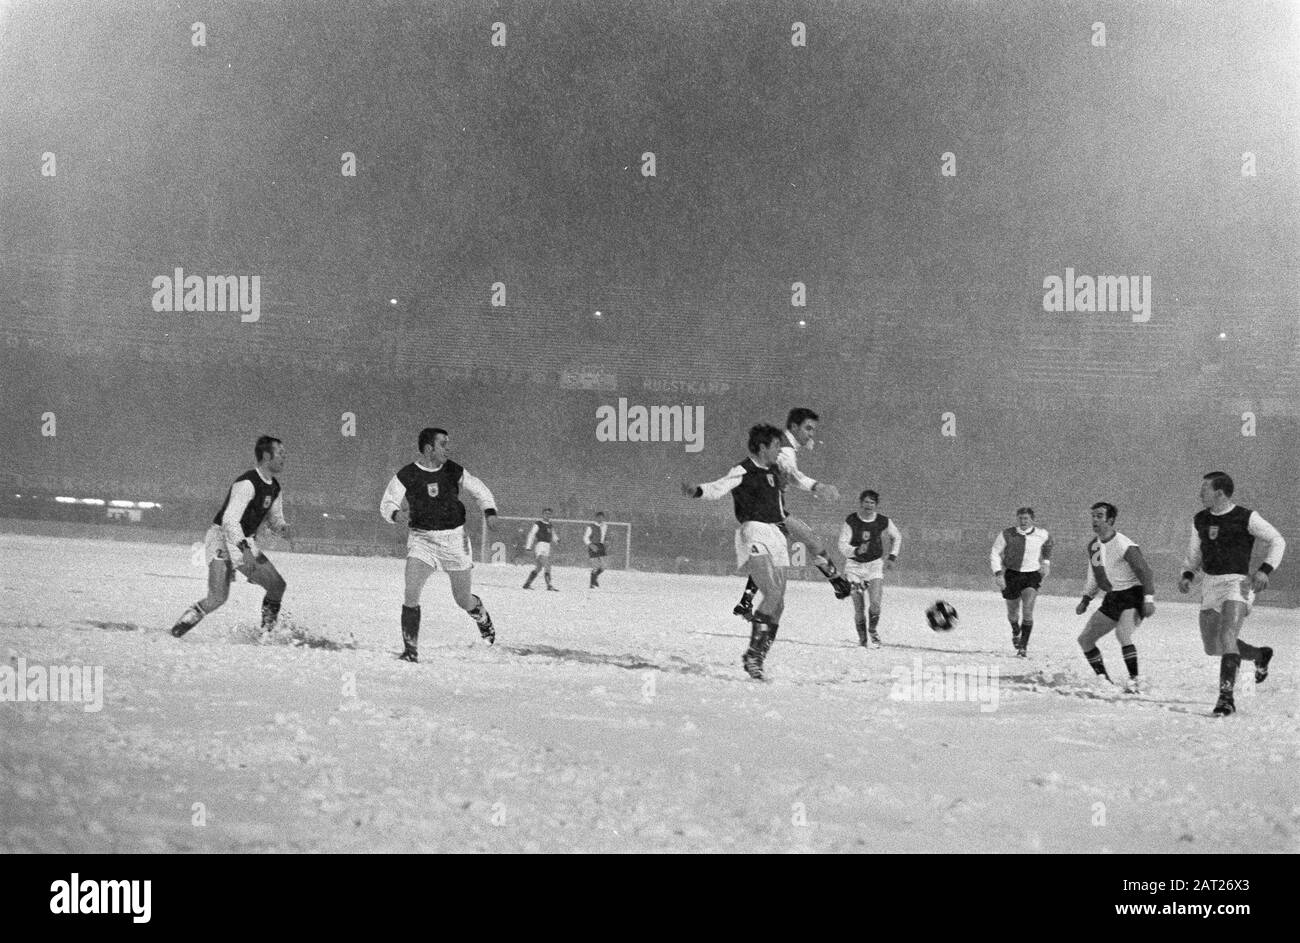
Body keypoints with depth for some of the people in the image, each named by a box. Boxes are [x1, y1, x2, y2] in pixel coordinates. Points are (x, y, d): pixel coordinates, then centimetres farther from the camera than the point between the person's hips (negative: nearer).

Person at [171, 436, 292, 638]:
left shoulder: (274, 488, 7)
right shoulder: (247, 483, -22)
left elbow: (274, 519, 20)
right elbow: (230, 520, -29)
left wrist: (283, 529, -4)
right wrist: (245, 550, -40)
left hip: (245, 543, 8)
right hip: (221, 539, -8)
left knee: (278, 585, -5)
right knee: (218, 598, -19)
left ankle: (267, 633, 8)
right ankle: (184, 622, 4)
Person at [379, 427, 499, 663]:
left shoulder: (454, 472, -2)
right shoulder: (406, 475, -7)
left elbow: (480, 492, 9)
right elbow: (387, 503, 0)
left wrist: (489, 512, -8)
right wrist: (396, 514, -23)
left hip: (455, 539, 1)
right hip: (421, 539, -1)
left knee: (464, 600, 9)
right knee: (411, 593, -20)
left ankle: (483, 619, 45)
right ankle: (410, 650, -10)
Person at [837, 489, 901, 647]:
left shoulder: (883, 522, -6)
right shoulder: (851, 521, -13)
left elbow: (897, 537, 15)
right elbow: (842, 546, -17)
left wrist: (892, 557, 8)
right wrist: (856, 551, -35)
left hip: (875, 564, 1)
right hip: (854, 564, -1)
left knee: (875, 603, -14)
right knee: (858, 607, -6)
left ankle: (872, 630, 14)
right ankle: (862, 638, 15)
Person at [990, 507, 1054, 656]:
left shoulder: (1041, 535, -7)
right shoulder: (1007, 535, -10)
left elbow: (1048, 543, 18)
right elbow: (994, 553, -2)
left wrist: (1046, 564, 16)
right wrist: (998, 573, -12)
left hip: (1032, 576, -1)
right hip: (1012, 575, 1)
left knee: (1027, 610, -18)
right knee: (1013, 612, 12)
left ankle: (1023, 645, -12)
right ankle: (1016, 631, 47)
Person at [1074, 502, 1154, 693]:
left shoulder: (1124, 546, -18)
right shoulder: (1093, 546, 7)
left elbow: (1145, 572, -19)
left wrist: (1149, 599, -27)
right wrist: (1085, 600, 18)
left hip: (1132, 596, -8)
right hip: (1111, 599, 8)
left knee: (1123, 633, -32)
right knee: (1085, 639, 4)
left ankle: (1134, 680, -23)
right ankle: (1103, 679, 15)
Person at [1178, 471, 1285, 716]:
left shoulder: (1246, 518, -7)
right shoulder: (1200, 520, 10)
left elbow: (1277, 541, 0)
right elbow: (1194, 553, 22)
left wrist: (1265, 570, -13)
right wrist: (1187, 575, 4)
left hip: (1238, 583, -7)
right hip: (1210, 584, 7)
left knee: (1227, 638, -23)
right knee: (1212, 646, 10)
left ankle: (1227, 696, -23)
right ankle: (1260, 655, 35)